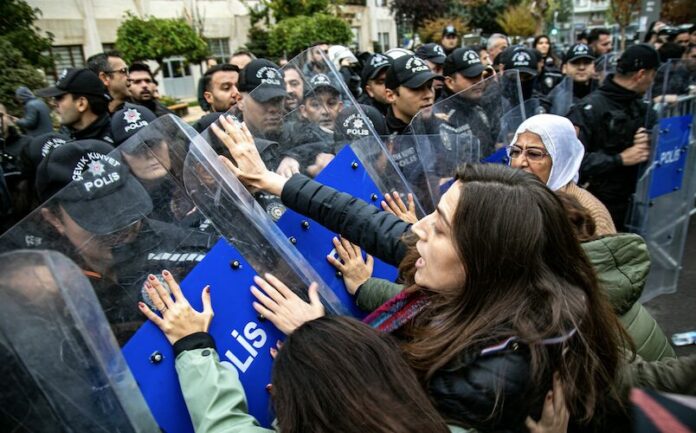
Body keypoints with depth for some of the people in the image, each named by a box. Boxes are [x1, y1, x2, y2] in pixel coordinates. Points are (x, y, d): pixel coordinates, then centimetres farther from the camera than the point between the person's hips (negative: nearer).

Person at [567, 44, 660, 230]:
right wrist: (619, 159, -23)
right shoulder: (589, 108, -17)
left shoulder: (639, 106, 9)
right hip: (594, 205, -7)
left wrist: (647, 144, -8)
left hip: (628, 202, 7)